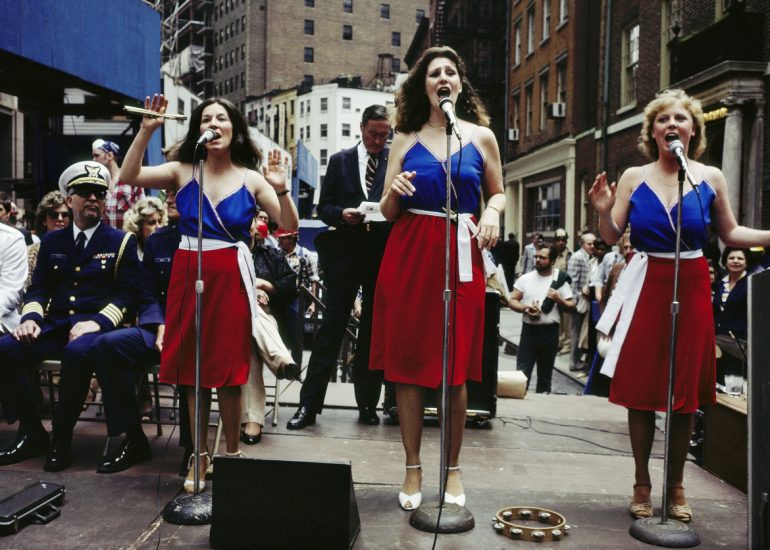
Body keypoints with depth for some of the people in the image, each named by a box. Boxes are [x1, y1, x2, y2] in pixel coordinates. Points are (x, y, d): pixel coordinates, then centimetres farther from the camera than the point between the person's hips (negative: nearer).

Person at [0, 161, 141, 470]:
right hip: (54, 326, 4)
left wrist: (96, 322, -17)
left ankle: (61, 440, -21)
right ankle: (31, 433, -8)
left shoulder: (122, 243, 9)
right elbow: (38, 289, 16)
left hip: (96, 327, -4)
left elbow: (126, 295, 0)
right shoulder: (52, 242, 21)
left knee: (77, 352, -38)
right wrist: (31, 317, -7)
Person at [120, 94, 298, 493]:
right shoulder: (182, 171, 4)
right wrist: (146, 131, -15)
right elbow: (128, 177, -7)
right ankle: (200, 457, 20)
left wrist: (281, 189, -21)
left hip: (229, 277, -2)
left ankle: (232, 454, 17)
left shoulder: (251, 179, 1)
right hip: (187, 274, 2)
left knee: (227, 370, 1)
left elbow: (290, 226, -4)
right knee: (193, 369, 8)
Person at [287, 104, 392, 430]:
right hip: (345, 253, 0)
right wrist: (341, 214, -12)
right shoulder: (340, 161, 9)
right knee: (332, 326, -2)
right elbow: (323, 208, 8)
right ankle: (309, 405, 2)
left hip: (384, 254, 0)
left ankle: (368, 405, 18)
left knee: (374, 330, 8)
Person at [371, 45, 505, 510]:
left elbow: (499, 193, 15)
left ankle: (453, 468, 17)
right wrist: (395, 191, -13)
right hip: (410, 254, 1)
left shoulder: (481, 136, 9)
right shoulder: (406, 140, 9)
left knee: (457, 368, 0)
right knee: (407, 362, 1)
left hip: (461, 255, 0)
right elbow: (388, 212, 8)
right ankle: (413, 469, 15)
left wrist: (492, 213, -7)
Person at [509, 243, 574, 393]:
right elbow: (512, 301, 4)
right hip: (529, 330, 0)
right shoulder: (525, 278, 3)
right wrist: (525, 308, -14)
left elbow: (572, 306, 2)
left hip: (550, 331, 0)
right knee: (522, 371, -2)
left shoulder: (560, 280, 0)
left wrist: (559, 300, -17)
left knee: (545, 372, 13)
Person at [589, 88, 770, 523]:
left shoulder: (711, 178, 4)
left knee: (686, 392, 7)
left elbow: (731, 233, 11)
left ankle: (676, 484, 24)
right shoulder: (634, 177, 2)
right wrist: (603, 211, -17)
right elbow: (612, 236, 1)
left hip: (692, 288, 1)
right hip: (647, 287, -1)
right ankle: (642, 483, 19)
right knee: (641, 390, 2)